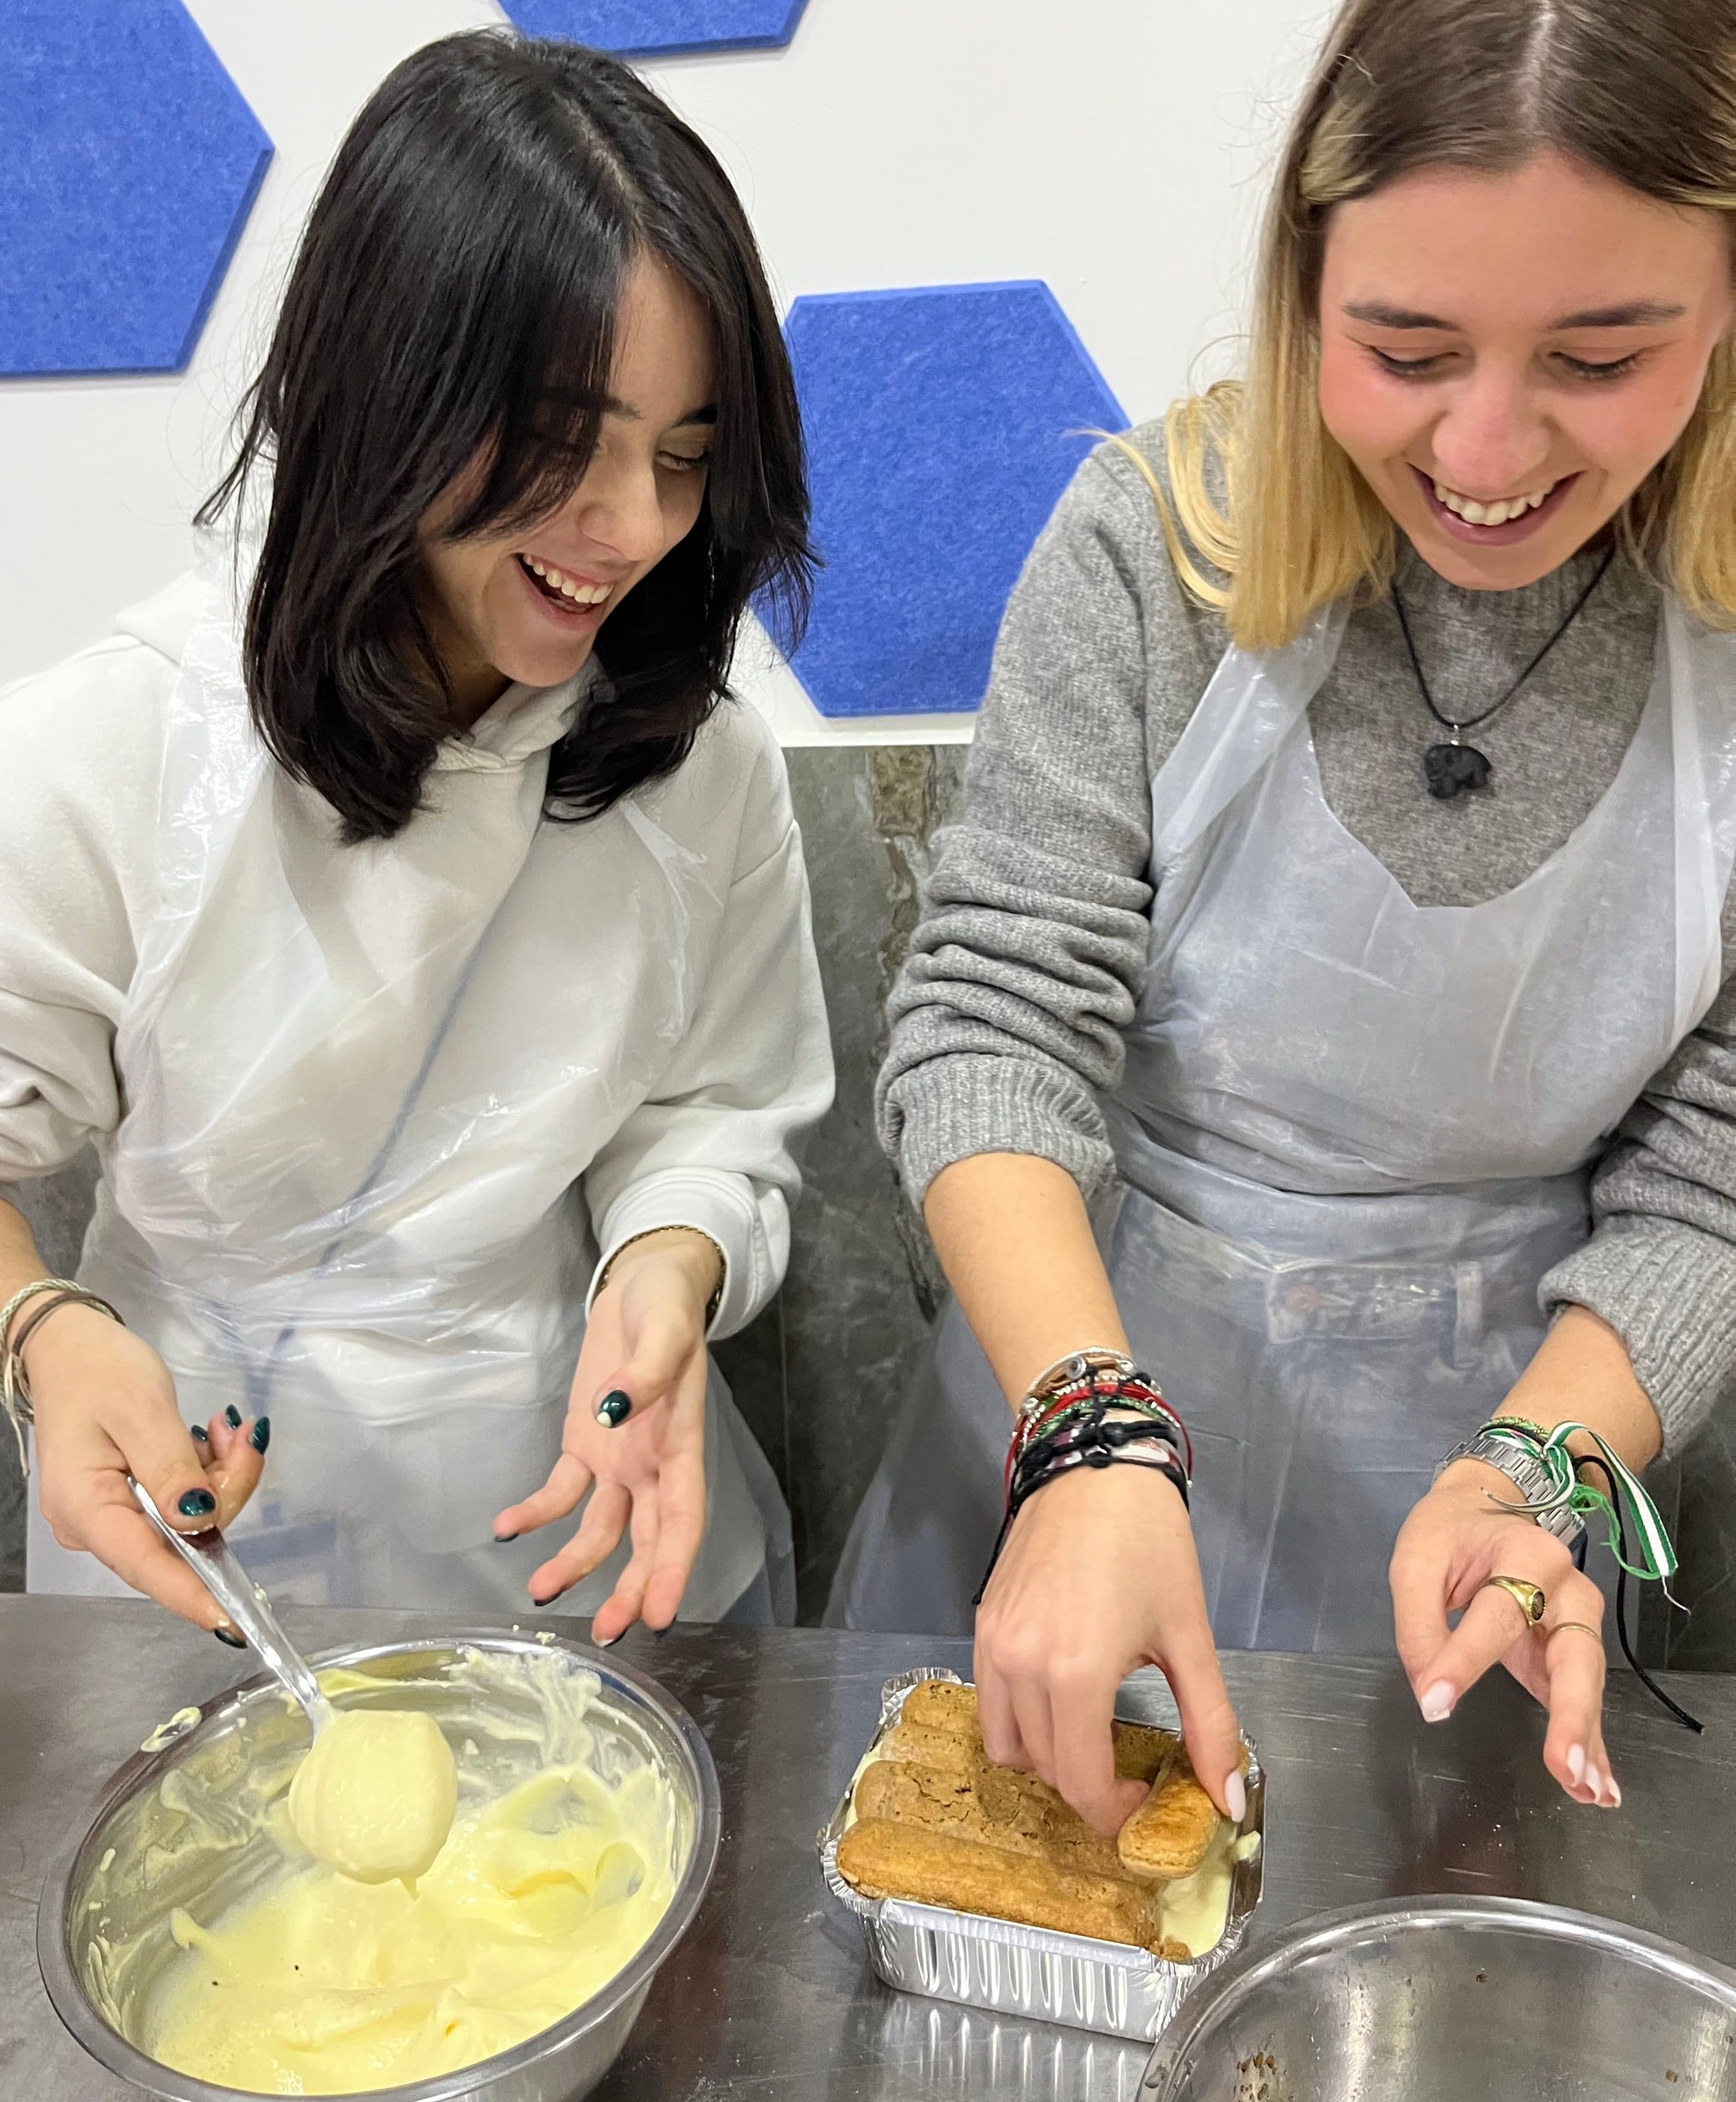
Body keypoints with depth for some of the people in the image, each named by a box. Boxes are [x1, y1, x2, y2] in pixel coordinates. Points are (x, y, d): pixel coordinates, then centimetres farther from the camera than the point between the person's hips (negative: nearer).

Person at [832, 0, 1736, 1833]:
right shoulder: (1160, 539, -17)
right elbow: (990, 1031, -21)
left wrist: (1541, 1472, -27)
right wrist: (1096, 1436, -34)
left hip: (1489, 1435, 1)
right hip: (1084, 1362, 0)